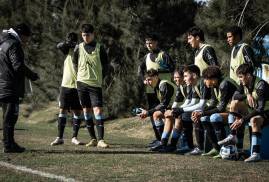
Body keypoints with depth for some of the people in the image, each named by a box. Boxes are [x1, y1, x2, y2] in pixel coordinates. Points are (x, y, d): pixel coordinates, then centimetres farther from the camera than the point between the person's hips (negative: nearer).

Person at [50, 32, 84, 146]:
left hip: (77, 86, -2)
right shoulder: (68, 50, 8)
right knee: (63, 110, -1)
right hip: (65, 85, 2)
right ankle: (60, 137, 1)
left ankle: (74, 137, 8)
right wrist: (66, 43, -25)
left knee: (77, 112, 0)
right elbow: (59, 46, -8)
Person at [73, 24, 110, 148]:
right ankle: (93, 139, 13)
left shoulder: (99, 48, -1)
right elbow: (75, 63, 18)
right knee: (86, 111, 5)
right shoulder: (78, 47, 5)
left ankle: (100, 140, -13)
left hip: (95, 84, -3)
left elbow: (106, 67, 6)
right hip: (82, 83, 3)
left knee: (98, 110, -11)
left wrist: (99, 77, 9)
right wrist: (82, 75, 14)